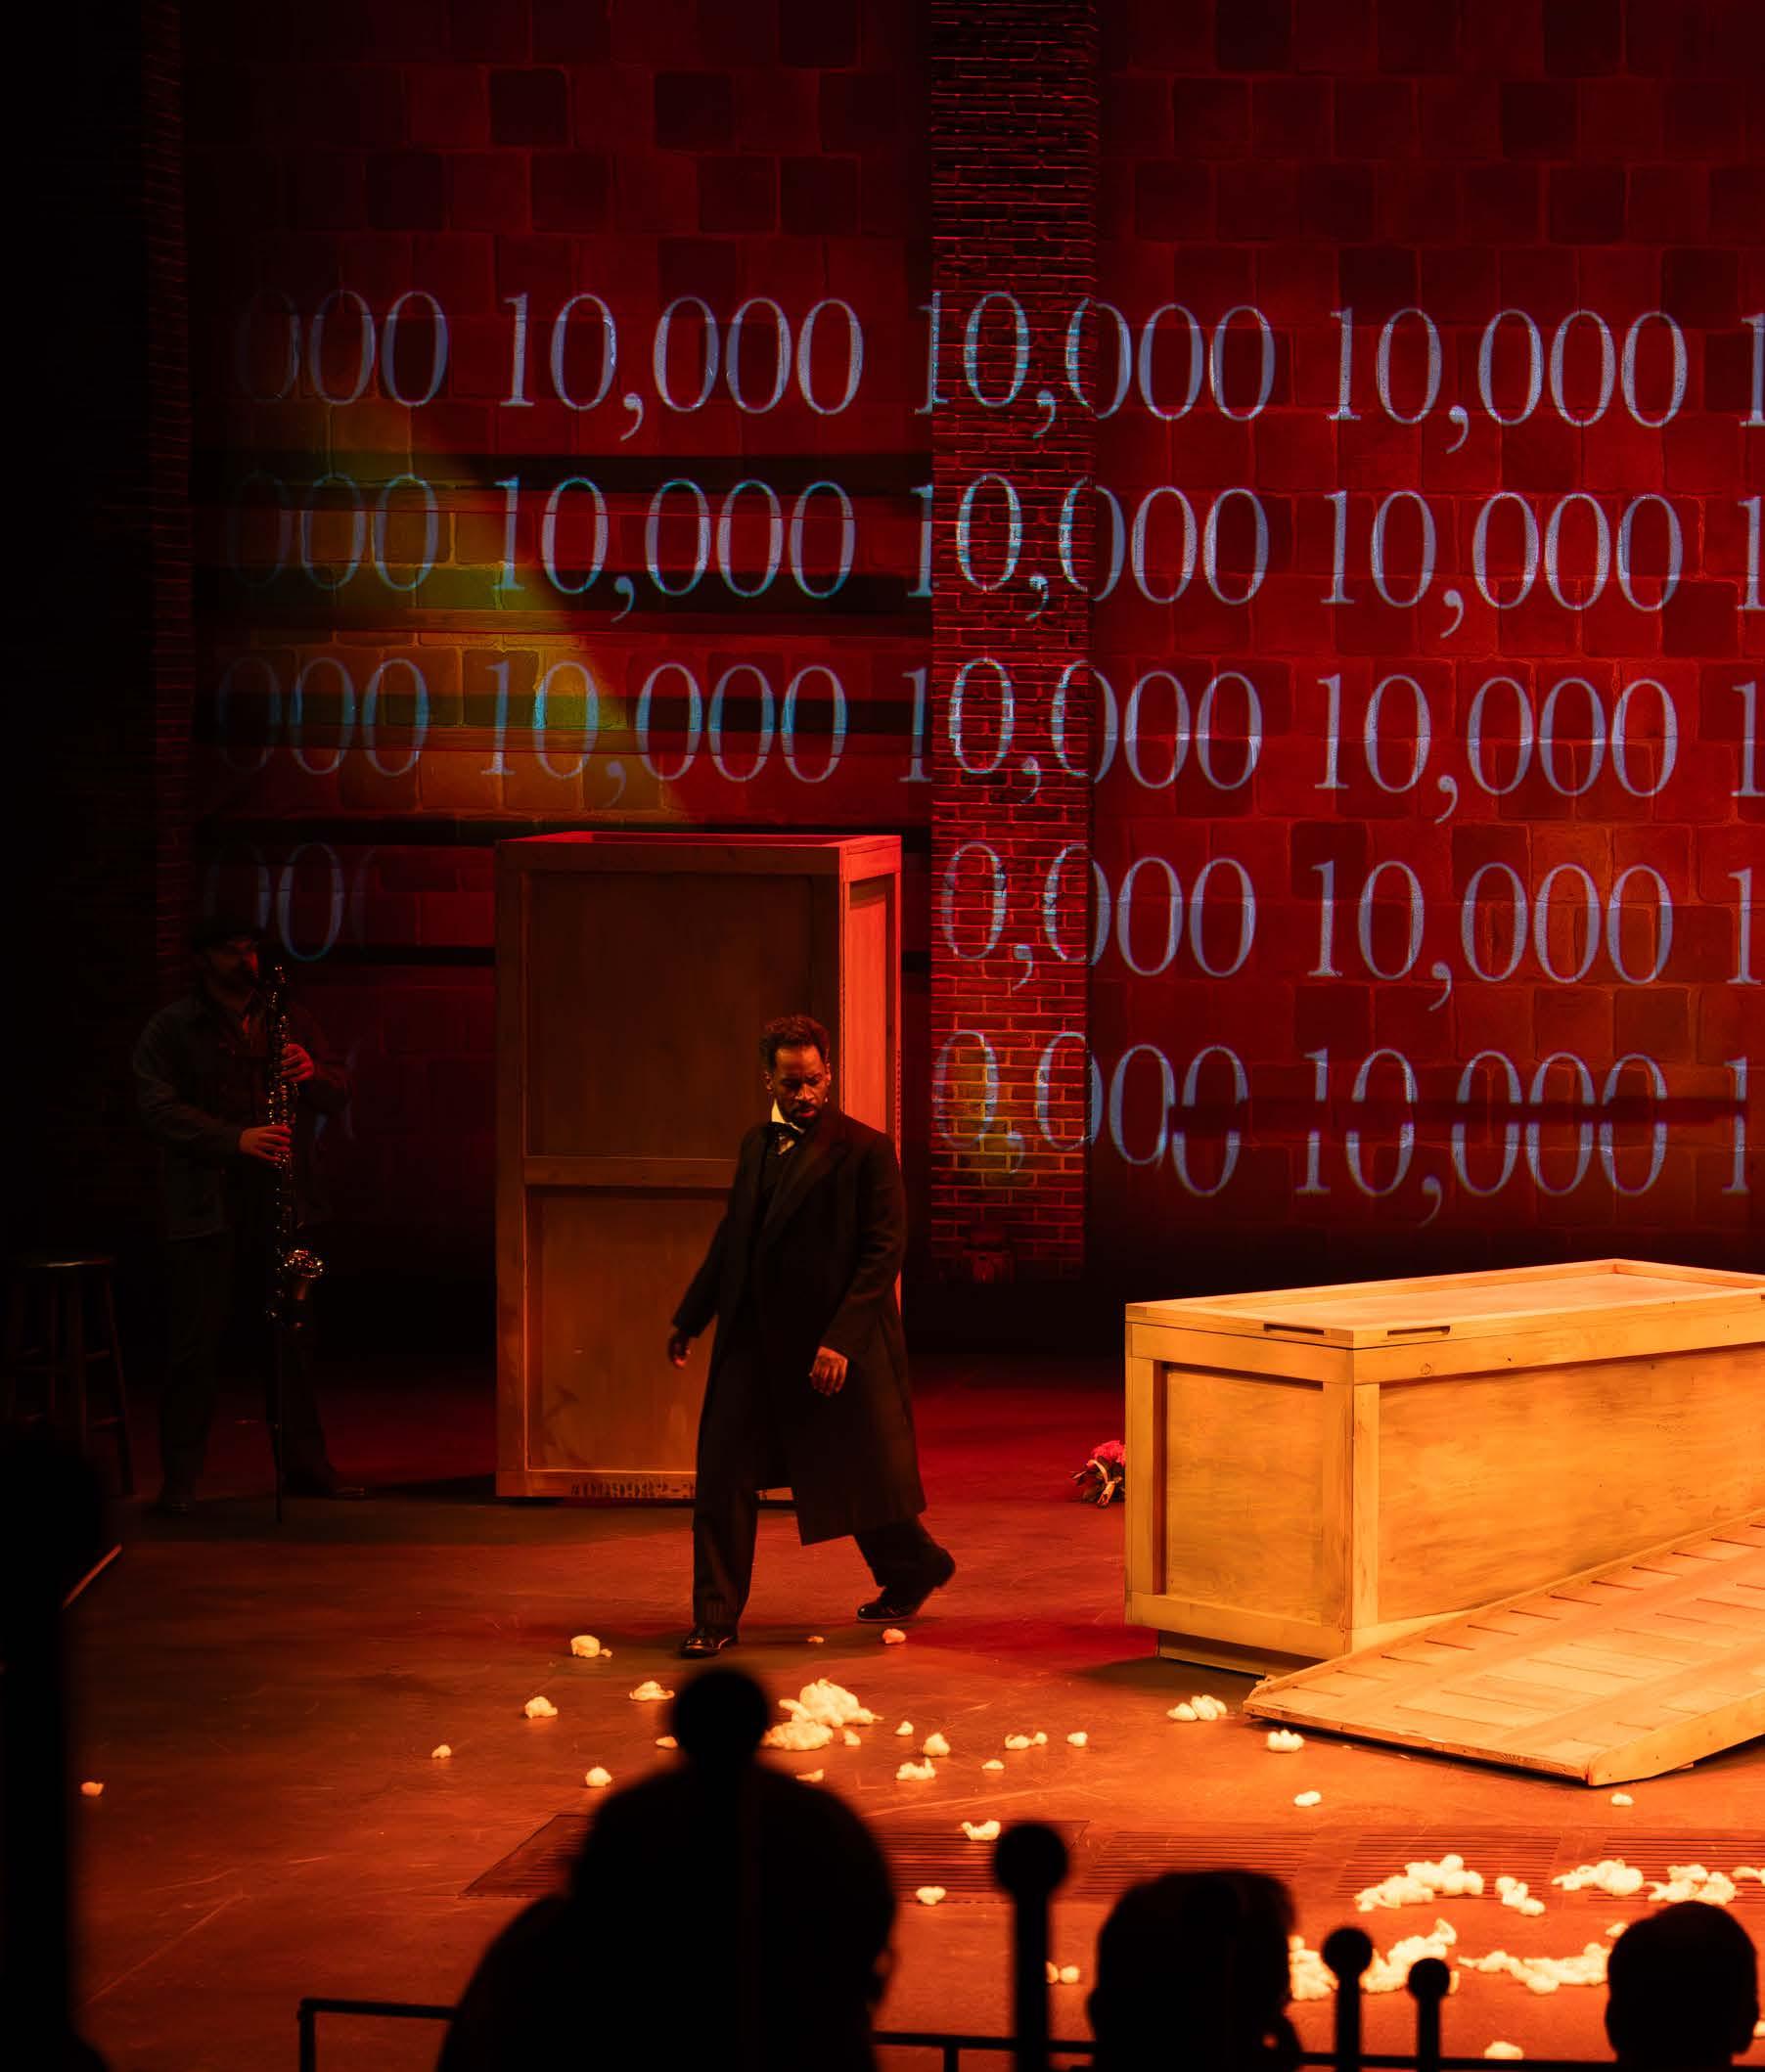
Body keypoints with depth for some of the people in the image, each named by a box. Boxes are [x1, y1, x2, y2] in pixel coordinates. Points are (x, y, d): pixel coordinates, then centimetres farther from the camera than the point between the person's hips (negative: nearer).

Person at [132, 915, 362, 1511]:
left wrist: (312, 1072, -11)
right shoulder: (171, 1029, 0)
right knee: (195, 1348, -2)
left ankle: (305, 1466, 18)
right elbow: (158, 1108, -11)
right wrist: (236, 1140, -23)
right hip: (206, 1209, -4)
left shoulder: (287, 1019, 14)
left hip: (279, 1206, 4)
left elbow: (338, 1096, 13)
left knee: (287, 1341, 10)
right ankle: (179, 1479, 3)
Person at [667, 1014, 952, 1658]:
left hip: (832, 1346, -5)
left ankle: (914, 1569, 35)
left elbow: (884, 1250, -13)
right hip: (753, 1339, 5)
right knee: (723, 1476, 0)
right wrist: (689, 1317, 21)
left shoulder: (865, 1149, -9)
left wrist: (841, 1340, -20)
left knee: (858, 1474, 9)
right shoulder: (757, 1145, 11)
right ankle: (715, 1618, 7)